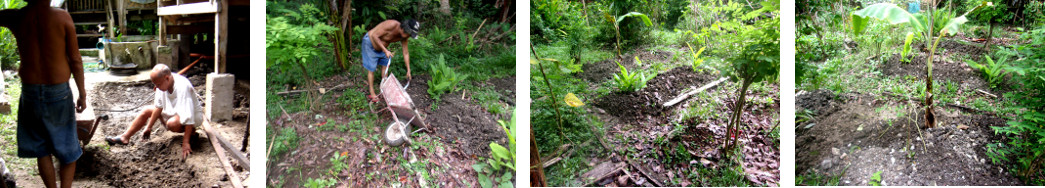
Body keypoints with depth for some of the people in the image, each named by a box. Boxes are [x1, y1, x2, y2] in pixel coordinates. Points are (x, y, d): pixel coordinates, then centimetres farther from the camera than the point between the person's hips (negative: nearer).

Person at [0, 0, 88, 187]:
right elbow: (75, 60, -8)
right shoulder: (62, 17, -12)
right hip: (59, 92, -2)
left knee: (41, 150, 17)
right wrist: (82, 93, 0)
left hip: (30, 93, 2)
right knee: (68, 150, 12)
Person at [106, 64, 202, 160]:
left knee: (172, 123, -35)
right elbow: (158, 106, 1)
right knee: (147, 111, 6)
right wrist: (149, 127, 3)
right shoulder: (163, 83, -11)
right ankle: (124, 137, 10)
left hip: (194, 115, -8)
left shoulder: (182, 87, -34)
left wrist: (185, 143, -38)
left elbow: (188, 117, -37)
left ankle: (191, 132, -8)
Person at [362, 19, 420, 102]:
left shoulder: (404, 36, -14)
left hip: (382, 46, 7)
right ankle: (372, 94, 8)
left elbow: (406, 53, -3)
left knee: (385, 65, 10)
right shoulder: (391, 25, -37)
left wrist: (408, 70, -1)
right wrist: (385, 50, -34)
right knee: (371, 69, -2)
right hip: (370, 43, -7)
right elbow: (374, 36, -31)